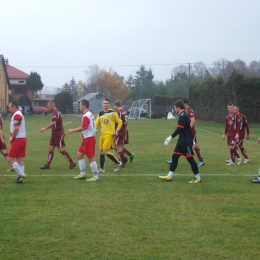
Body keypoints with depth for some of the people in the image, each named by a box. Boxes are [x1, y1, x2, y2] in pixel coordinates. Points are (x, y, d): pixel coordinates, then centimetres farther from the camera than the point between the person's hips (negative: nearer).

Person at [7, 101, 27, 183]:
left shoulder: (17, 115, -15)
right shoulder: (18, 114, 18)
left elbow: (16, 128, -22)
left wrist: (12, 138, -10)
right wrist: (12, 137, 8)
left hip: (18, 140, -10)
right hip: (22, 139, 10)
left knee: (10, 159, -7)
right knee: (19, 159, 11)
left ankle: (21, 174, -8)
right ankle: (21, 177, 11)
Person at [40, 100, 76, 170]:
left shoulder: (56, 112, -17)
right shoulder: (57, 112, 15)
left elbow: (54, 122, -32)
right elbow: (60, 123, 23)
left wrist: (45, 128, -36)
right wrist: (62, 132, 28)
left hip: (58, 133, -10)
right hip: (55, 133, 10)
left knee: (60, 149, -7)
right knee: (50, 148, 9)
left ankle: (72, 163, 0)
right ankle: (47, 165, 13)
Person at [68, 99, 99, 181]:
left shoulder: (86, 116, -18)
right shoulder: (90, 114, 12)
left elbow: (83, 128, -24)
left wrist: (73, 131, -13)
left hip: (89, 139, -10)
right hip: (86, 138, 10)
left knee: (91, 158, -3)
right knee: (79, 154, 13)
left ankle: (96, 176, 4)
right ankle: (82, 174, 17)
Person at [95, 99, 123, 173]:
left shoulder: (113, 112, -5)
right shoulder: (100, 114, 10)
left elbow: (120, 122, 2)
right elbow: (96, 124, 10)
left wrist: (117, 131, -8)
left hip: (110, 134, -6)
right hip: (102, 134, 6)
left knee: (105, 151, -14)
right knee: (101, 151, 7)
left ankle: (118, 163, 4)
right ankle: (101, 168, 16)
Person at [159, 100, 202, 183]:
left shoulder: (183, 116, -18)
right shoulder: (183, 115, 13)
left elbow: (179, 129, -25)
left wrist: (171, 137, -23)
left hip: (186, 142, -10)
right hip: (182, 141, 10)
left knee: (190, 159, -2)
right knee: (174, 157, 7)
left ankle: (198, 177, 7)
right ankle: (169, 176, 8)